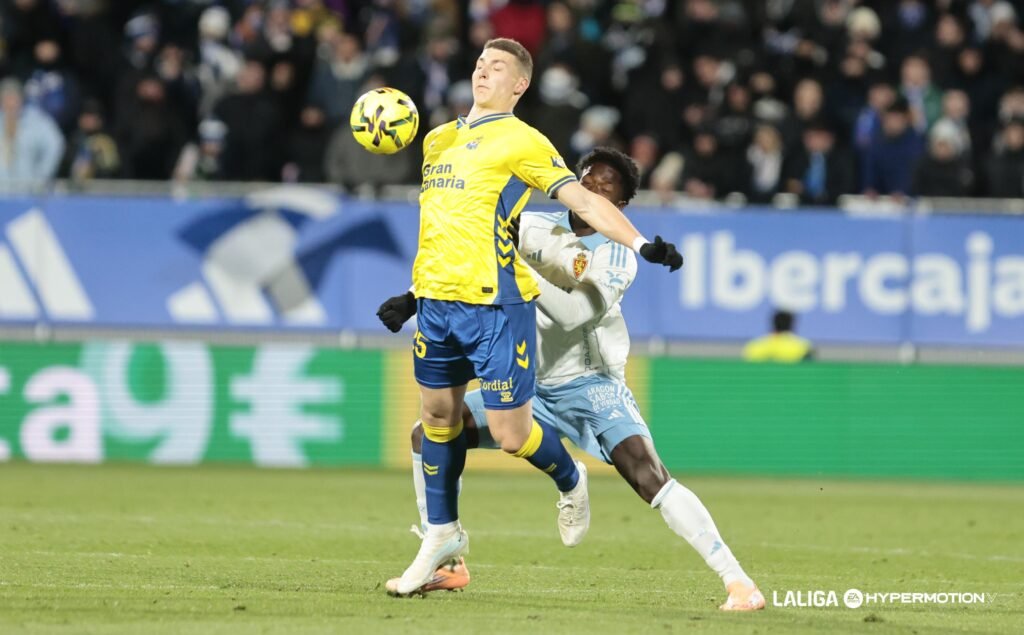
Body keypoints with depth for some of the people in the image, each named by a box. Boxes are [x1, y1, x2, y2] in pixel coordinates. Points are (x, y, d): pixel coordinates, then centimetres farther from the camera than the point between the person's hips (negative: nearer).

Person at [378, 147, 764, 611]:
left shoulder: (617, 257, -13)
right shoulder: (533, 228, 1)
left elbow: (574, 313, -29)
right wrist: (415, 299, -1)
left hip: (590, 385, -5)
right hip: (530, 387, 5)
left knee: (649, 476, -25)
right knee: (427, 434, -4)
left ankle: (737, 581, -24)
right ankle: (446, 564, 6)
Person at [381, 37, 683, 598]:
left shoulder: (521, 142, -4)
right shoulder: (440, 139, 17)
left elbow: (583, 200, -9)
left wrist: (640, 244, -21)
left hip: (494, 303, -7)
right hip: (436, 299, 7)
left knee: (510, 432, -7)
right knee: (437, 413, 12)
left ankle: (571, 484, 23)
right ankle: (441, 535, 26)